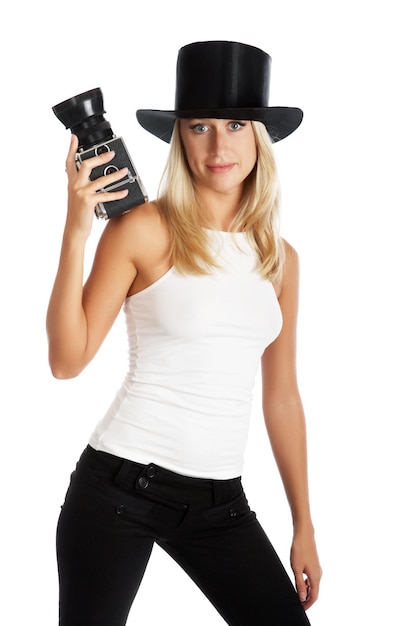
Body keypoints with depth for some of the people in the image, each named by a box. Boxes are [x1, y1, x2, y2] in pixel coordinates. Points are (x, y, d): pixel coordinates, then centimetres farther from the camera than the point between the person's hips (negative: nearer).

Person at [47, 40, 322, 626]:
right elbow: (67, 360, -10)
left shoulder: (281, 257, 7)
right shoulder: (144, 229, -7)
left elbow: (282, 396, 12)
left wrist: (304, 526, 13)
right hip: (122, 485, -4)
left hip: (220, 501, 4)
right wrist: (76, 231, -20)